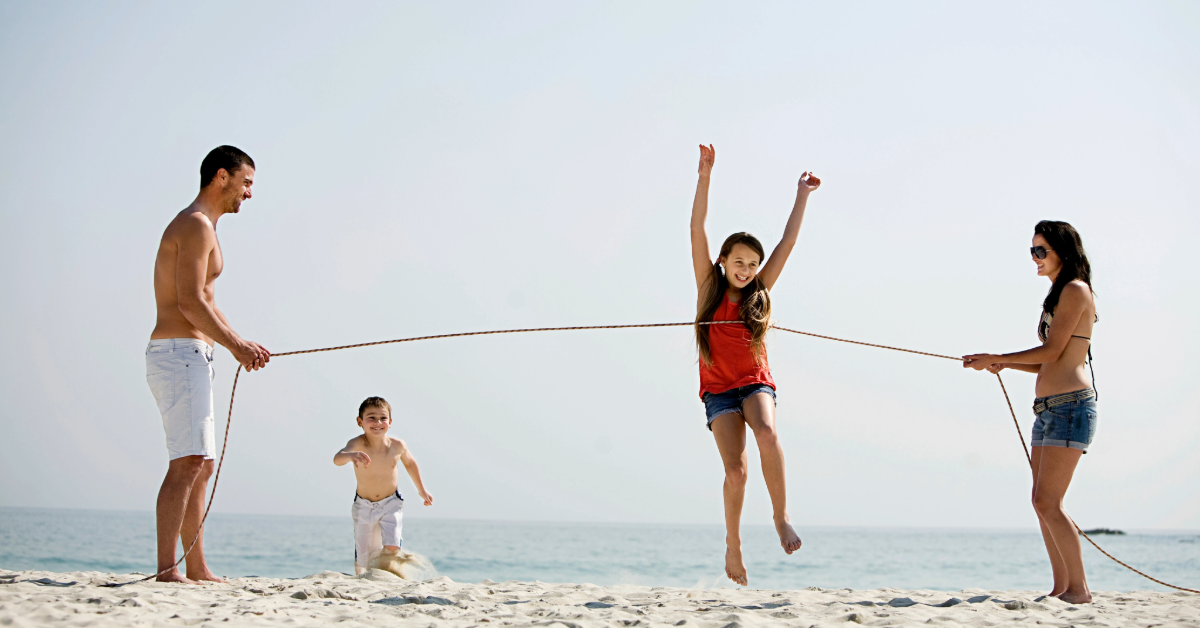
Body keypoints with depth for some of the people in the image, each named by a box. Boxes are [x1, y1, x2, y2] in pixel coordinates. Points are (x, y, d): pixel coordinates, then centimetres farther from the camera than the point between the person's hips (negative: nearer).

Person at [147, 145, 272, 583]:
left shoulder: (202, 227, 23)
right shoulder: (196, 225, -10)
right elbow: (190, 303, -19)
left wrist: (240, 343, 13)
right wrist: (236, 346, -11)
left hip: (190, 358, 11)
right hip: (179, 354, -11)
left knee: (201, 465, 11)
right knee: (188, 462, -16)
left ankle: (198, 570, 14)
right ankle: (167, 571, -21)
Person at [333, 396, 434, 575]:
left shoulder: (397, 446, -16)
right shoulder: (357, 444, -26)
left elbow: (410, 463, 7)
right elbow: (337, 459, -48)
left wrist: (421, 490, 17)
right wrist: (350, 456, -71)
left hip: (391, 504, 1)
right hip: (364, 506, -1)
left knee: (392, 548, -17)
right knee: (363, 557, 5)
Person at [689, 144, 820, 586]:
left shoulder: (759, 292, 8)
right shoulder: (709, 286, 4)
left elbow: (788, 242, 9)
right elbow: (697, 231, -5)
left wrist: (802, 196, 11)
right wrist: (705, 177, -13)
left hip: (755, 382, 1)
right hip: (718, 388, -1)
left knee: (767, 433, -32)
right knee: (735, 469, -14)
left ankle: (781, 517, -19)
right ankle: (733, 544, 7)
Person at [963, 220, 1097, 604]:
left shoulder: (1075, 290, -6)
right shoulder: (1059, 295, 22)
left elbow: (1052, 352, -13)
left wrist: (995, 358, -7)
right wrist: (1005, 366, 12)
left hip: (1071, 404, -10)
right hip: (1049, 409, 10)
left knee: (1048, 502, -13)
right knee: (1042, 502, 7)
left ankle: (1079, 588, -9)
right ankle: (1061, 587, 10)